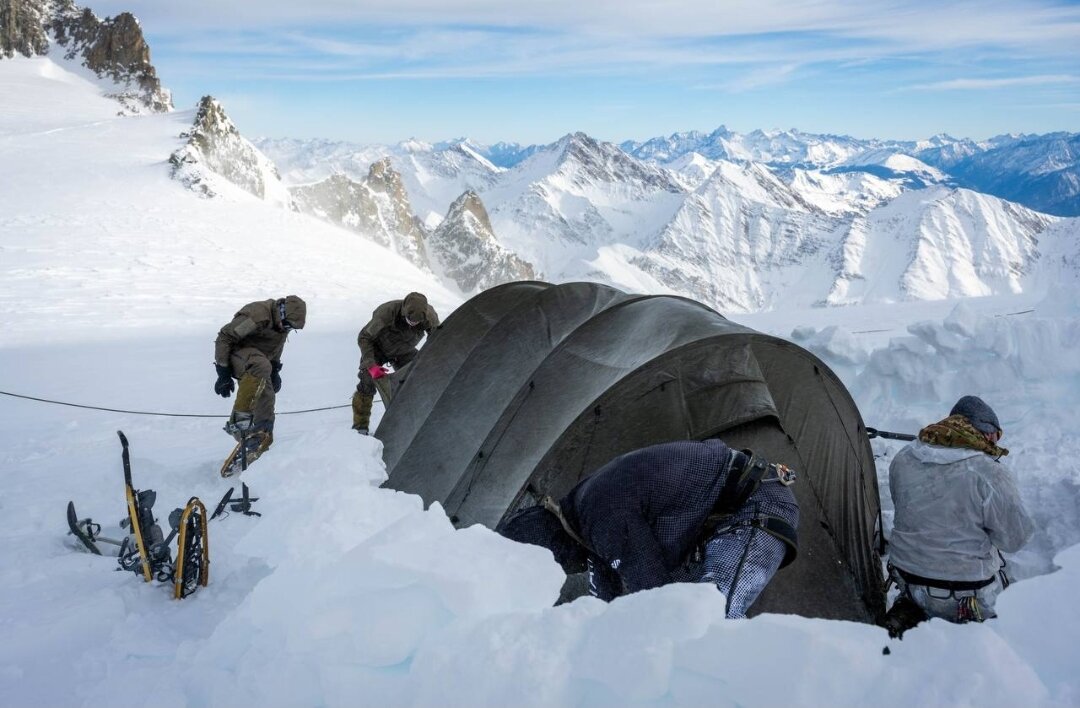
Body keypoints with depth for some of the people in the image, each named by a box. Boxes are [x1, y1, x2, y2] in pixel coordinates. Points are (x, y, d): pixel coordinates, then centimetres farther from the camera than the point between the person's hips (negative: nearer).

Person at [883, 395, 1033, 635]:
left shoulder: (902, 460, -3)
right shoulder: (990, 474, -21)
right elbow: (1015, 539, -9)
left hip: (907, 581, 4)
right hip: (968, 595, -4)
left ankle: (908, 614, 7)